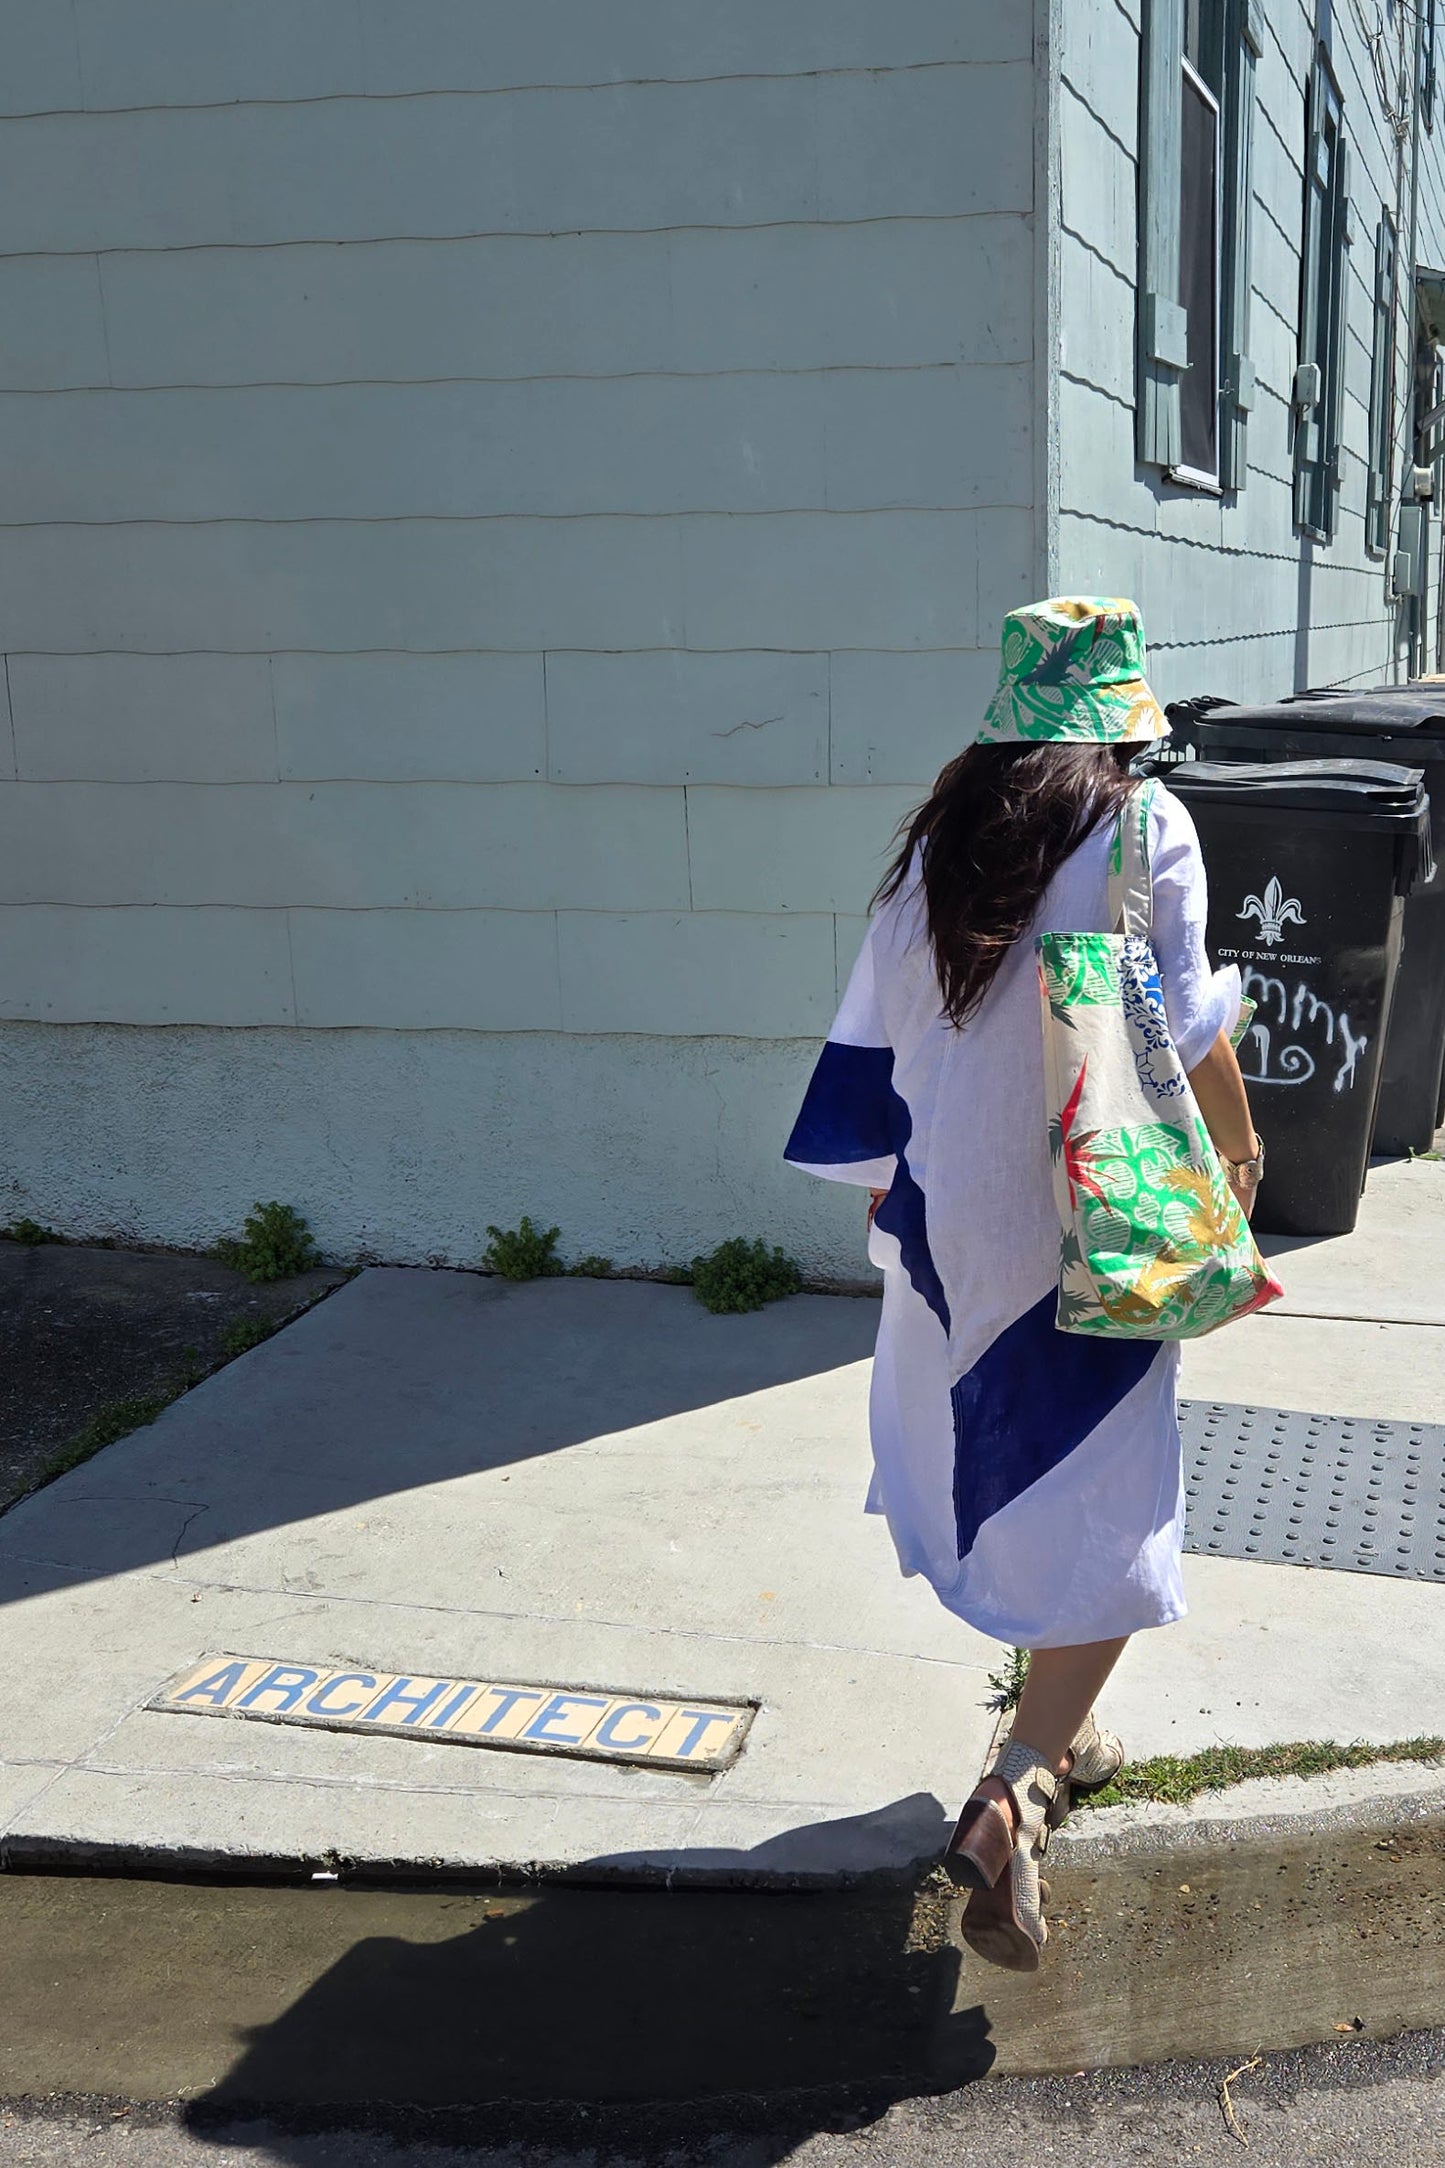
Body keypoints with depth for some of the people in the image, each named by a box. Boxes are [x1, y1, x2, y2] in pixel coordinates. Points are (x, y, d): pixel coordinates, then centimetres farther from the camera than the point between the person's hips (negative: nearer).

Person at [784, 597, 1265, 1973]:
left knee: (996, 1465, 21)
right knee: (1108, 1512, 2)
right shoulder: (1145, 830, -11)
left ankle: (1058, 1729, 39)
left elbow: (878, 1029, 7)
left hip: (951, 1210, 6)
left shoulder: (941, 841, 3)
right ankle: (1016, 1793, -12)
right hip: (1094, 1225, -5)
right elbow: (1187, 1027, -10)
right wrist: (1238, 1139, 8)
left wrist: (887, 1182, 18)